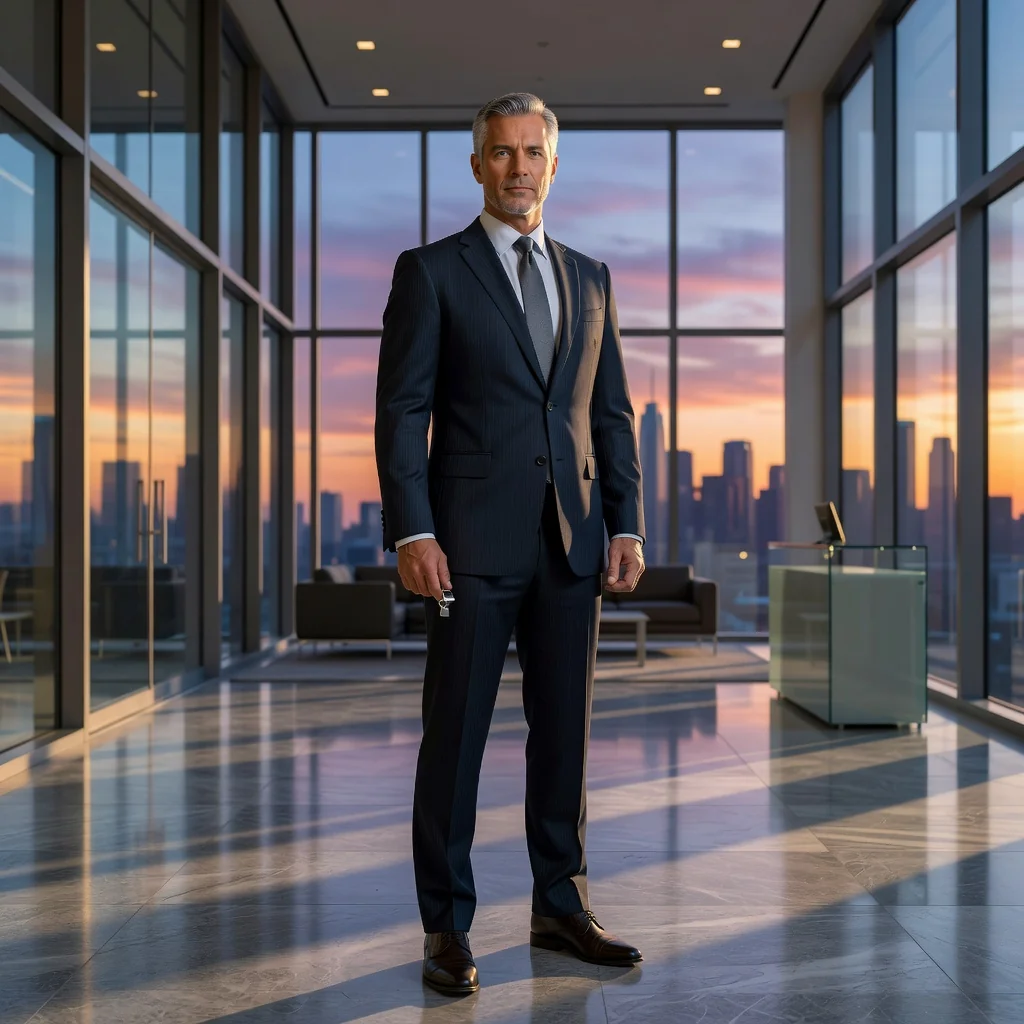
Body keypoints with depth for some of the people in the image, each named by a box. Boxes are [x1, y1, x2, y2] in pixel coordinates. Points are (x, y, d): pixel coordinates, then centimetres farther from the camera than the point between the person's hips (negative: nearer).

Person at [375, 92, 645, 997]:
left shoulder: (590, 278, 15)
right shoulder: (431, 271, 2)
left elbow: (614, 413, 14)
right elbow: (401, 410, -4)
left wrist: (628, 525, 4)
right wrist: (412, 532, -13)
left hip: (572, 542, 4)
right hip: (475, 539, -4)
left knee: (565, 729, 10)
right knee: (455, 734, 1)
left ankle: (562, 906, 22)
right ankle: (447, 927, 11)